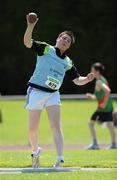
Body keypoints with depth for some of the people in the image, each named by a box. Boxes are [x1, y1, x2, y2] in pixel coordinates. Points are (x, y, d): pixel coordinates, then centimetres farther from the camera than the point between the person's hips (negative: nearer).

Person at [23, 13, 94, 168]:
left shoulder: (68, 62, 12)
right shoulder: (45, 49, 0)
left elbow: (77, 80, 15)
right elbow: (27, 42, -13)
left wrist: (87, 79, -8)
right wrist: (31, 26, -31)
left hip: (53, 95, 3)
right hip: (36, 91, -3)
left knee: (56, 126, -14)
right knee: (33, 129, 3)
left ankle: (60, 160, -20)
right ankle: (35, 152, 30)